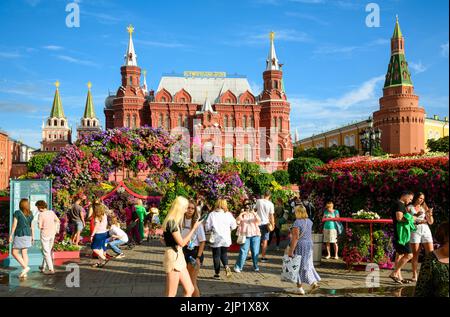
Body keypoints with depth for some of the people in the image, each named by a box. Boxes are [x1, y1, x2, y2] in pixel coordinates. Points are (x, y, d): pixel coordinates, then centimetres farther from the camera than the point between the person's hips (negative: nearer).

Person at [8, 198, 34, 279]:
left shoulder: (17, 212, -9)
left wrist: (11, 235, -8)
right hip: (27, 235, 6)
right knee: (24, 253, 6)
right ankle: (24, 273, 3)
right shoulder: (30, 214, 6)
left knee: (14, 253, 3)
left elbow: (14, 224, -13)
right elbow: (32, 226, 8)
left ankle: (25, 267, -11)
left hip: (19, 235, -6)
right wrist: (33, 236, 12)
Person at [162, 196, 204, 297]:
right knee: (171, 294, -2)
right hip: (173, 257, -10)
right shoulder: (171, 222, -17)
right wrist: (194, 228, -10)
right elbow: (181, 243, -16)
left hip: (179, 256, 10)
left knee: (190, 290, 11)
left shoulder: (174, 221, 14)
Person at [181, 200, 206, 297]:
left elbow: (202, 241, -9)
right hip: (183, 252, 5)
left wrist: (198, 257, -15)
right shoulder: (181, 221, 0)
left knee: (192, 282, -1)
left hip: (194, 252, -5)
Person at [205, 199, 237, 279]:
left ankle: (217, 273, 14)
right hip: (226, 239, 2)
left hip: (216, 239, -2)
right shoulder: (228, 214, -4)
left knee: (216, 255, 9)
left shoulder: (212, 214, -8)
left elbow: (207, 227, -7)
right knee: (224, 254, 19)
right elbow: (233, 226, 2)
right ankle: (226, 266, -6)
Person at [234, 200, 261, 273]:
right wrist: (241, 214, -21)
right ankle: (238, 267, 0)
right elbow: (237, 222, -7)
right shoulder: (242, 214, 8)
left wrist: (254, 214, -22)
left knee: (255, 252, 3)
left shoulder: (254, 213, 12)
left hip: (255, 235, 2)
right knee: (243, 252, -7)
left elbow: (259, 221, -6)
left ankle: (256, 267, 17)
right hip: (245, 235, -2)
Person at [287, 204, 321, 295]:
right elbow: (310, 235, 13)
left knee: (298, 266, 4)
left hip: (299, 246, -6)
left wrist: (291, 250, -19)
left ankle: (300, 288, 9)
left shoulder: (297, 223, -17)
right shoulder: (309, 221, 5)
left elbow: (295, 238, -21)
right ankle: (314, 282, 8)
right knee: (307, 264, 17)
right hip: (309, 244, 6)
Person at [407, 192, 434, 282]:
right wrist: (416, 216, -16)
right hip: (415, 231, -4)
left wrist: (430, 214, -4)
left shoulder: (424, 208, 16)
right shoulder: (409, 208, 5)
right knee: (415, 254, -3)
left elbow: (431, 222, 13)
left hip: (426, 231, 4)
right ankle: (414, 275, 4)